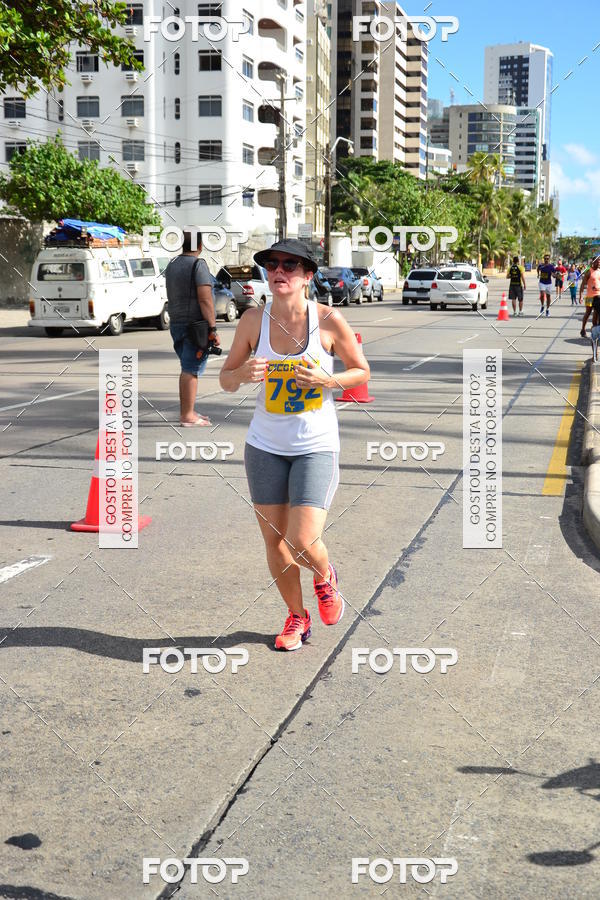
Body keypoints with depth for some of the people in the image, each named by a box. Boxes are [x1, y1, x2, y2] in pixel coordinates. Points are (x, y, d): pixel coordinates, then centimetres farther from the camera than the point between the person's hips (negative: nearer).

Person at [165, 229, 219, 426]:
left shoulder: (172, 264, 14)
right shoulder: (198, 264, -12)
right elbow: (205, 299, -19)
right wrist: (212, 328, -18)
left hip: (176, 323, 8)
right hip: (195, 324, -8)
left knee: (187, 369, 16)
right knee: (191, 371, -6)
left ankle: (186, 412, 20)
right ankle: (187, 416, -6)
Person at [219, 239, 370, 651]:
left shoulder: (329, 320, -10)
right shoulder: (254, 320, -4)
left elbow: (362, 372, 2)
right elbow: (226, 378, 4)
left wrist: (327, 380, -18)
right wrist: (243, 374, -20)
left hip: (317, 447, -3)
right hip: (266, 446, 3)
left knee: (303, 542, -12)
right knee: (274, 540, 9)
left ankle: (325, 577, 26)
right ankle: (297, 616, 33)